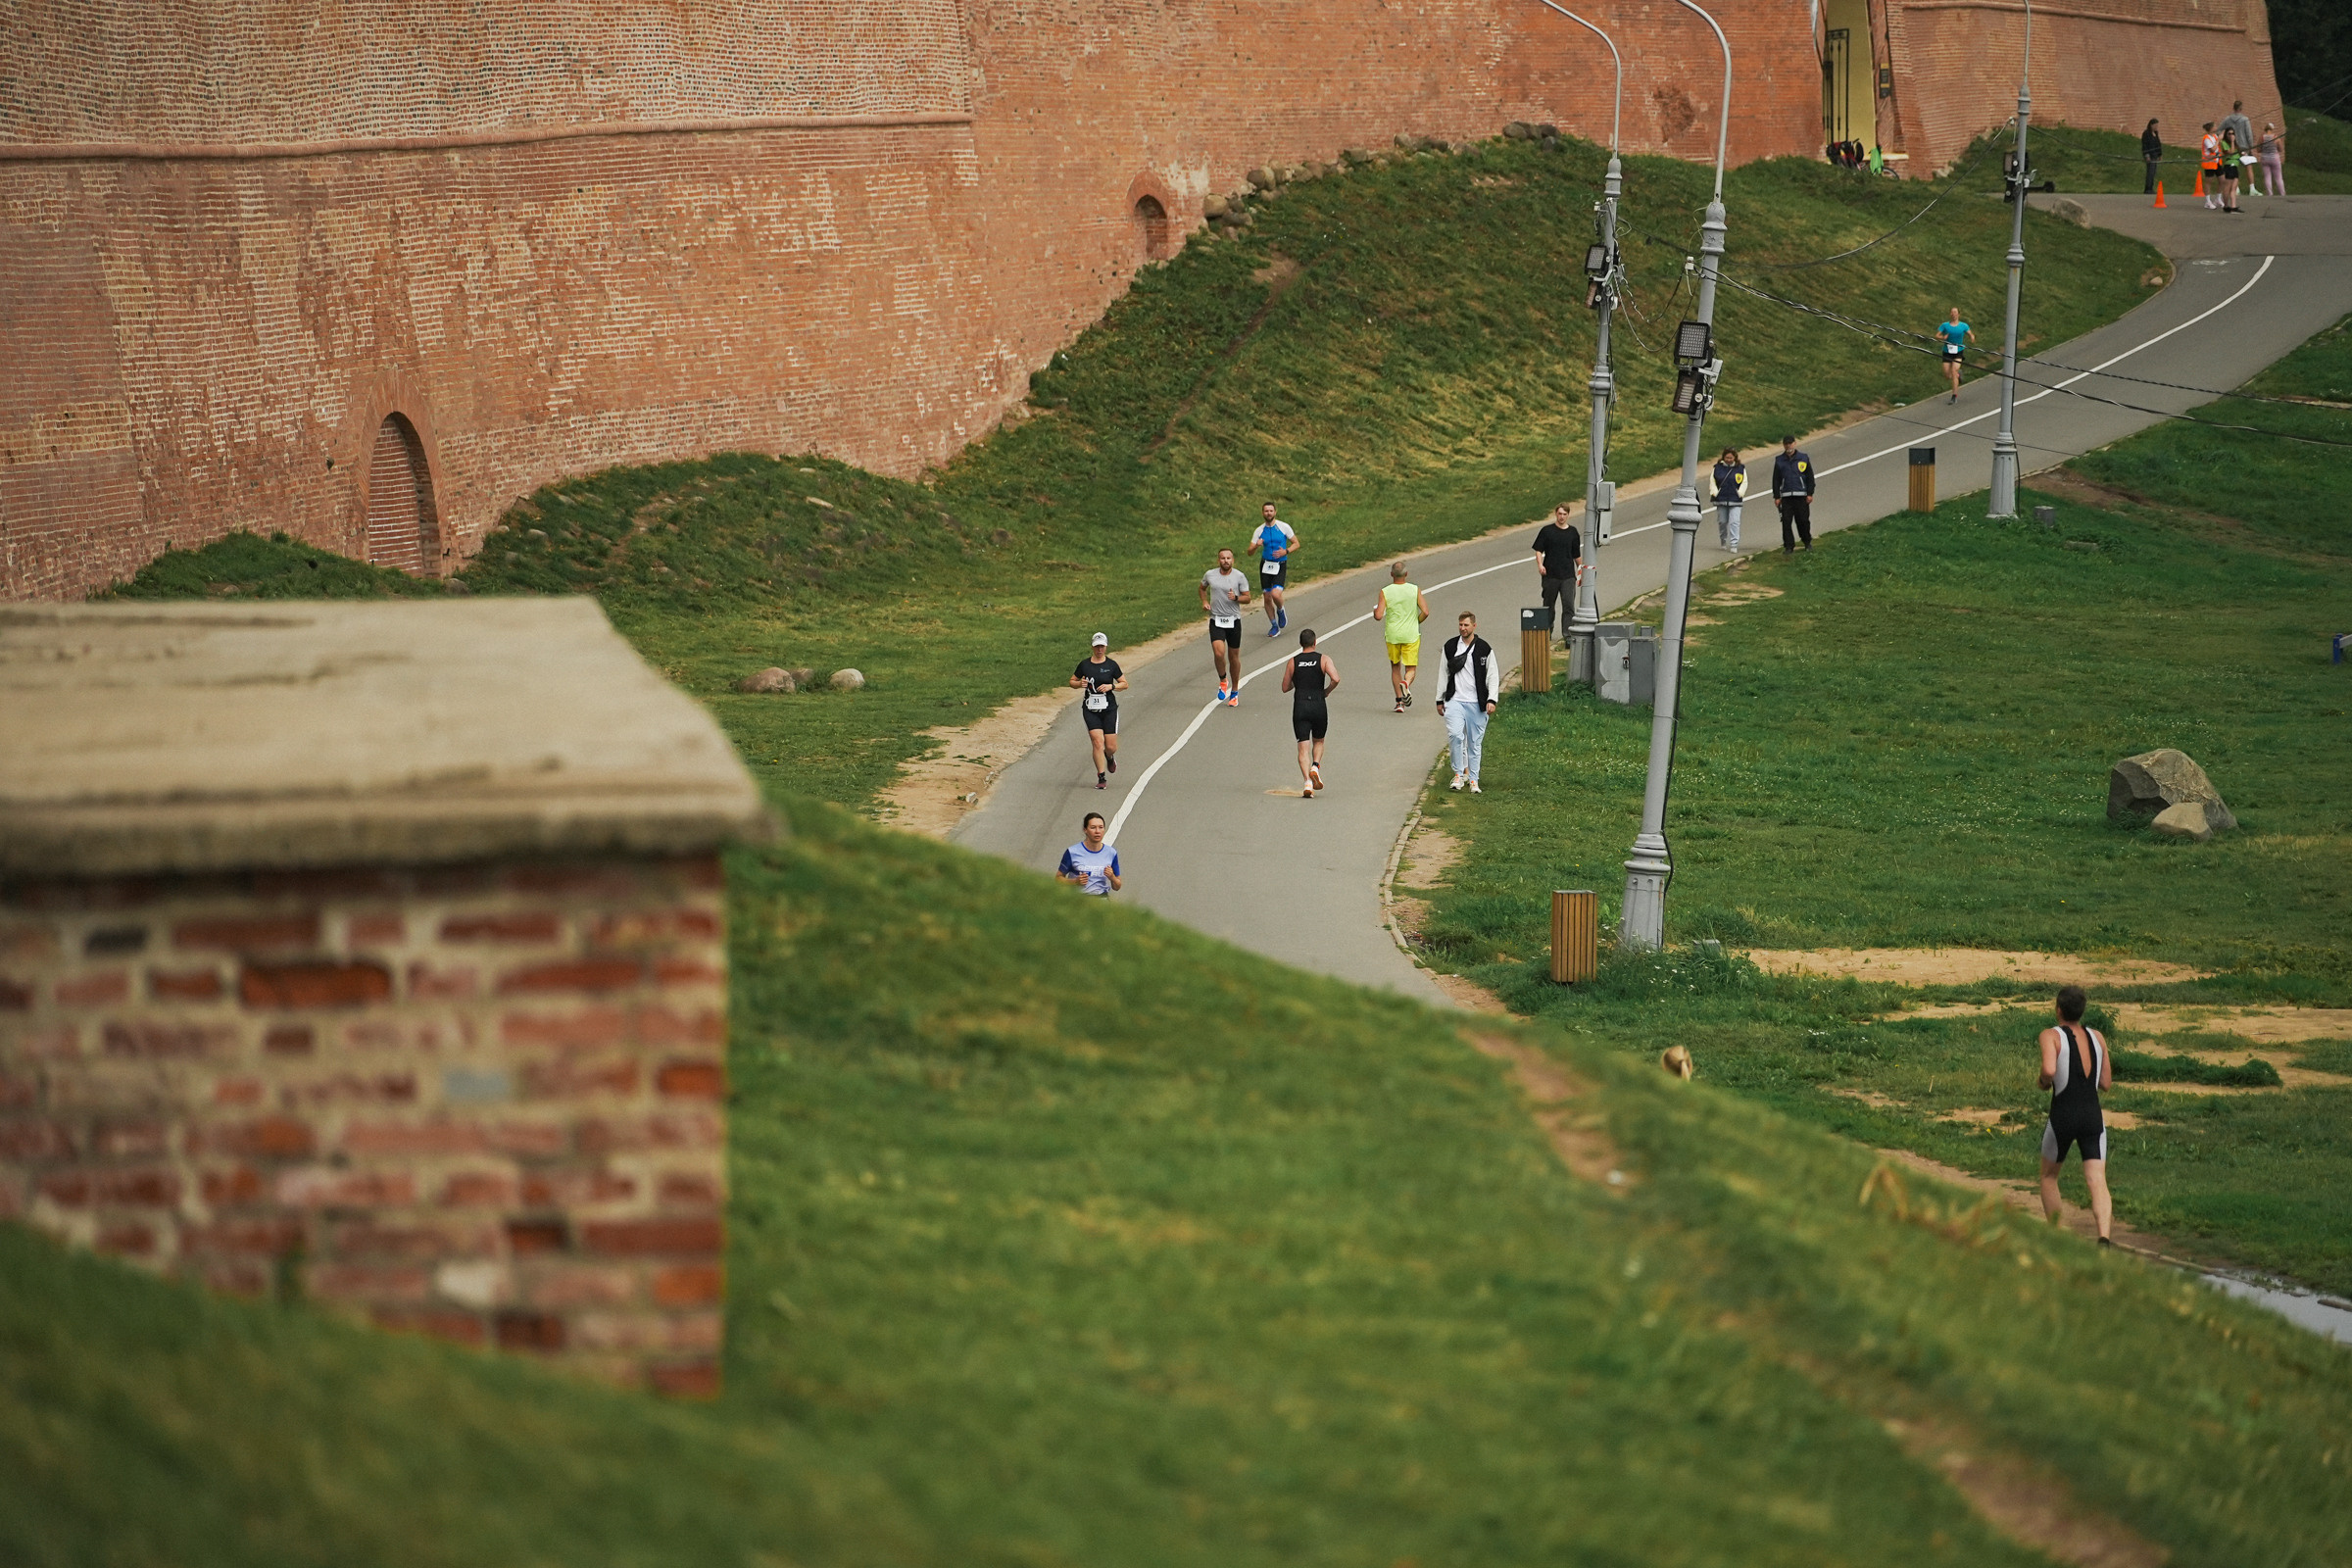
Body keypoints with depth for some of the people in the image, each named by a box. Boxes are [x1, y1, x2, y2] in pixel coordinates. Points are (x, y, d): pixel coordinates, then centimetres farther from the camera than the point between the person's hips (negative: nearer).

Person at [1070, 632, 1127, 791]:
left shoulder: (1111, 664, 2)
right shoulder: (1084, 664, 4)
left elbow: (1125, 684, 7)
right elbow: (1072, 681, 15)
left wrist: (1111, 686, -11)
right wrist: (1080, 684, -7)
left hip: (1109, 708, 0)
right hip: (1090, 709, 0)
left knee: (1111, 746, -1)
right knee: (1097, 742, -13)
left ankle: (1110, 758, 37)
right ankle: (1101, 778, -6)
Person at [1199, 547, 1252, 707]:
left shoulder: (1239, 577, -4)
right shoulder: (1210, 575, 1)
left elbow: (1247, 598, 0)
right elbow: (1202, 588, 21)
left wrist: (1236, 598, -20)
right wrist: (1204, 602, 4)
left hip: (1233, 621, 0)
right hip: (1216, 621, 0)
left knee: (1234, 657, 8)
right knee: (1219, 653, -19)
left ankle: (1234, 692, 23)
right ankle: (1223, 680, 8)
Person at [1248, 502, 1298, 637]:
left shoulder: (1284, 527, -5)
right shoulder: (1259, 530, 2)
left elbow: (1296, 544, 2)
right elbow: (1250, 552, 2)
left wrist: (1286, 551, -16)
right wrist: (1256, 546, -21)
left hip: (1280, 566, -3)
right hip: (1265, 565, 3)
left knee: (1276, 594, -20)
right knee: (1267, 597, 4)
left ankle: (1280, 611, 14)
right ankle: (1274, 625, 21)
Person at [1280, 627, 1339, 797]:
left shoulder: (1292, 662, 4)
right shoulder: (1324, 659, 1)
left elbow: (1285, 687, 9)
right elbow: (1335, 679, -14)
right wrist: (1327, 691, 4)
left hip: (1300, 707, 0)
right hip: (1319, 706, 0)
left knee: (1303, 747, -1)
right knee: (1318, 742, 22)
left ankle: (1307, 781, -17)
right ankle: (1315, 767, -5)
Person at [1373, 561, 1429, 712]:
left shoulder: (1385, 592, -7)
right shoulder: (1415, 590, -5)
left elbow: (1379, 615, -13)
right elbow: (1425, 612, -9)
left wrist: (1375, 610, 11)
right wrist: (1415, 622, 11)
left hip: (1392, 635, 0)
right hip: (1411, 635, 0)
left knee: (1395, 668, 17)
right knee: (1411, 669, 7)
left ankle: (1400, 701, 11)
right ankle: (1406, 683, -28)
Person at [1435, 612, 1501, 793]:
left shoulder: (1484, 649, 1)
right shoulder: (1450, 647, 8)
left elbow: (1493, 676, 4)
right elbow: (1443, 674, 16)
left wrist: (1491, 700, -6)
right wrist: (1440, 699, 16)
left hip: (1476, 703, -1)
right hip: (1454, 700, 1)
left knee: (1475, 742, 4)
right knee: (1455, 735, -18)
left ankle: (1473, 780, 13)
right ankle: (1459, 773, -5)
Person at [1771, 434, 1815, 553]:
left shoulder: (1803, 458, 6)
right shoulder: (1779, 461, 9)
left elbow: (1810, 477, 7)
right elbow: (1776, 480, 12)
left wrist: (1810, 494, 0)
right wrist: (1777, 496, 5)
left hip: (1801, 496, -1)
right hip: (1786, 496, 1)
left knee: (1803, 520, 2)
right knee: (1786, 522, -6)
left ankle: (1807, 542, 23)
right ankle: (1788, 546, -2)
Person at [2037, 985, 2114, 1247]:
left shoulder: (2051, 1036, -5)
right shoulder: (2097, 1037, 10)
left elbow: (2049, 1070, -23)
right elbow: (2106, 1083, 14)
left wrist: (2044, 1082, -1)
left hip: (2063, 1117, -3)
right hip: (2093, 1117, 3)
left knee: (2049, 1176, 20)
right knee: (2097, 1181, -6)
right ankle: (2104, 1237, -27)